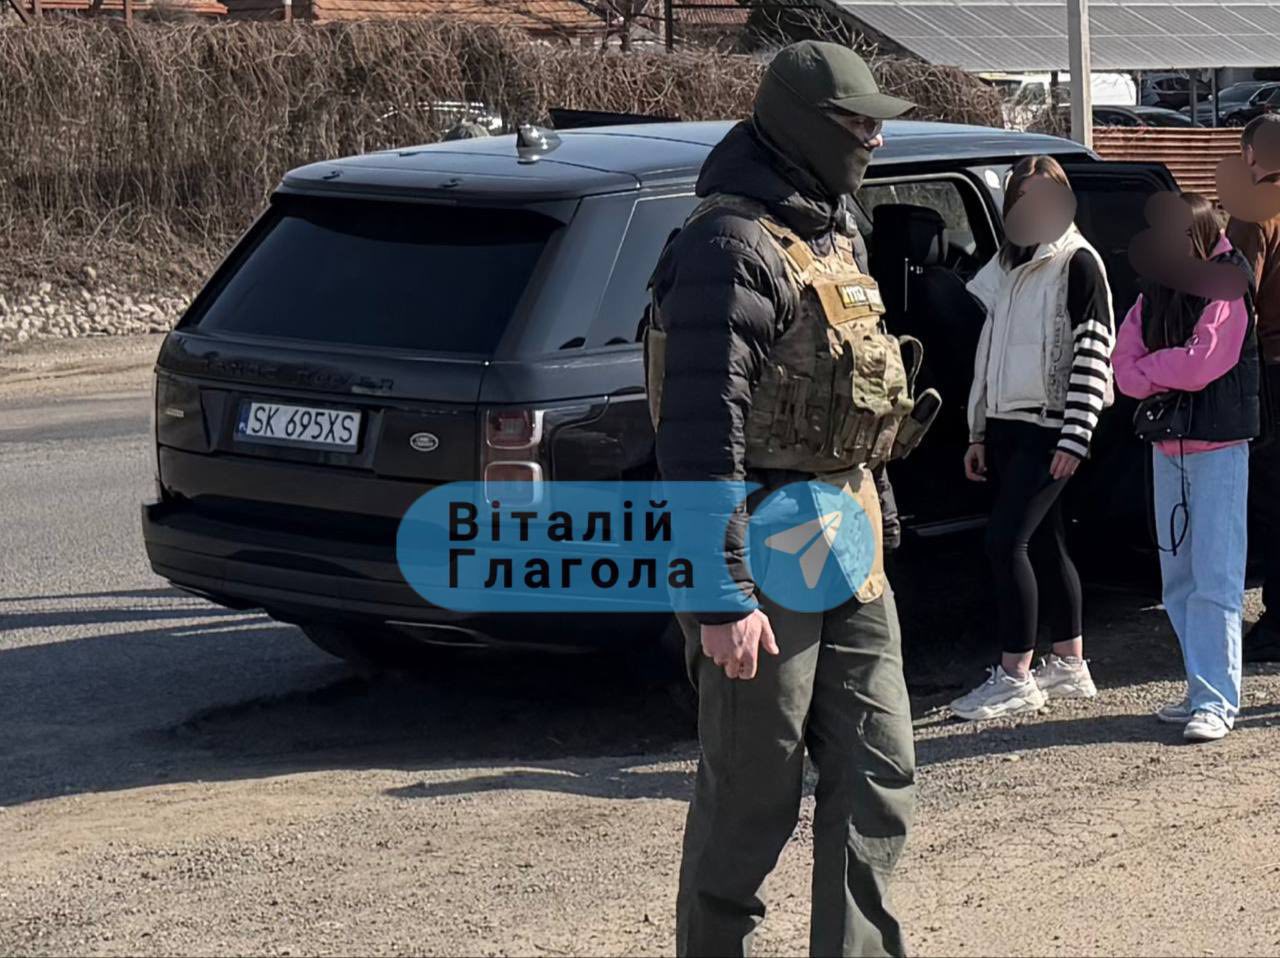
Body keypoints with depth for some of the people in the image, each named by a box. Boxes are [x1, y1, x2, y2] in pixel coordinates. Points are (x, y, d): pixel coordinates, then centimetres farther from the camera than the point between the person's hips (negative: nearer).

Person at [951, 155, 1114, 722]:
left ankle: (1015, 676, -10)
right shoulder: (1007, 268, 16)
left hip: (1049, 427, -8)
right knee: (1044, 545, 11)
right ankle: (1070, 667, 19)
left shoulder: (1077, 263, -6)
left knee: (1006, 541, -14)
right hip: (1007, 425, 8)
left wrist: (1075, 438, -17)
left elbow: (1092, 352, -12)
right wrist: (979, 434, 16)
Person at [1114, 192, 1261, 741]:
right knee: (1178, 580, 10)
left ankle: (1215, 701, -11)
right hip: (1168, 444, 7)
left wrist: (1150, 368, -2)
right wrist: (1170, 378, -13)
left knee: (1214, 579, -10)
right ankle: (1204, 689, 18)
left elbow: (1200, 365, -17)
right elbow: (1126, 368, 5)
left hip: (1218, 446, -7)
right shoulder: (1154, 293, 11)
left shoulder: (1228, 289, -9)